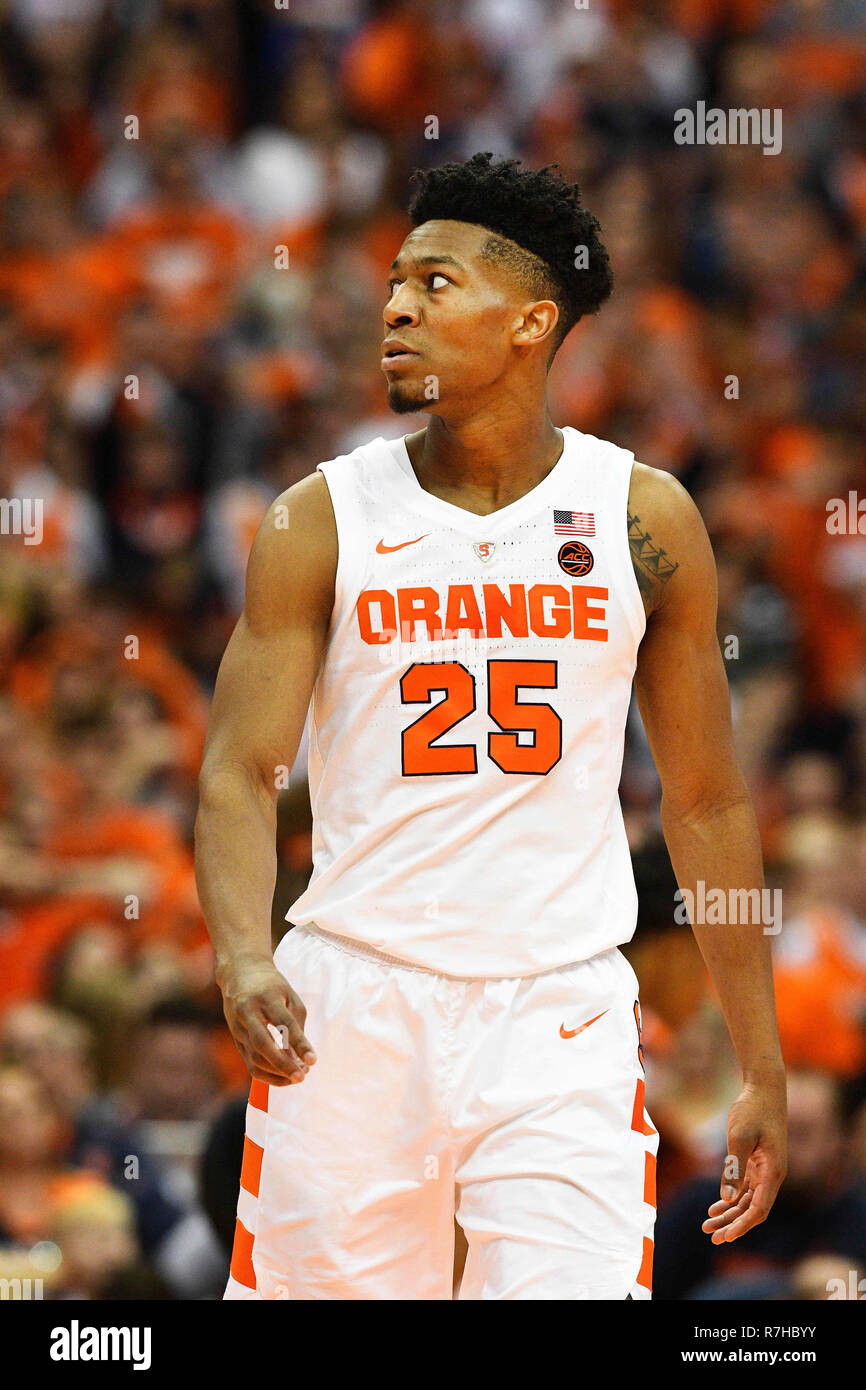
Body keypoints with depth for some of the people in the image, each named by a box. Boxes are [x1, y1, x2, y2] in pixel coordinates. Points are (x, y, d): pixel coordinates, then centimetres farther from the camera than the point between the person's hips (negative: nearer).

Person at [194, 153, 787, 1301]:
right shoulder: (323, 518, 1)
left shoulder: (645, 517, 4)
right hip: (352, 1005, 0)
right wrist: (242, 958, -23)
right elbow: (240, 771, -2)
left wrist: (764, 1073, 9)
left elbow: (706, 802, 10)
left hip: (563, 1012, 0)